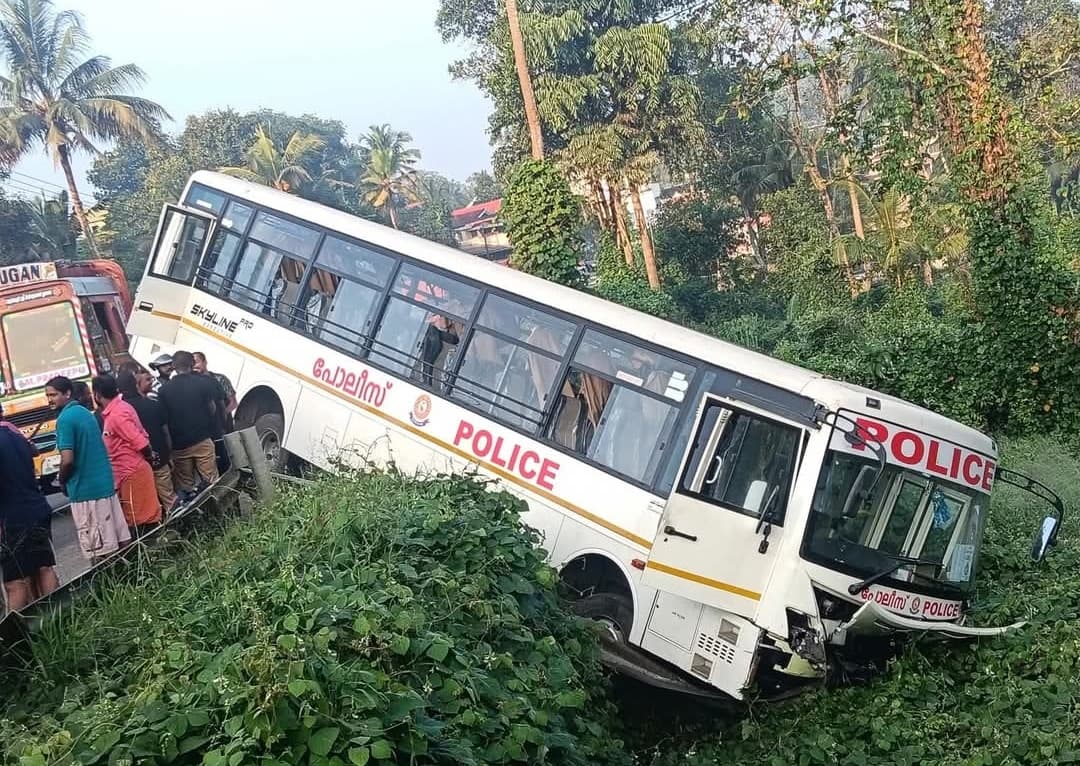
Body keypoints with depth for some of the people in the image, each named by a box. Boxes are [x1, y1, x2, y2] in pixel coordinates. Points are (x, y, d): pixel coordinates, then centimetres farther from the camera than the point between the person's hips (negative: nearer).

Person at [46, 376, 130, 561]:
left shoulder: (65, 419, -15)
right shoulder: (85, 412, 12)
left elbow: (68, 460, -20)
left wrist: (62, 481, -2)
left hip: (84, 490, -9)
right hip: (106, 482, 9)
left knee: (98, 550, -2)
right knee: (121, 539, 12)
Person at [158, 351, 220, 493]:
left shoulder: (164, 390, -2)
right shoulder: (203, 382, -5)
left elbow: (163, 418, 0)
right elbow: (212, 408, 2)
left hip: (179, 444, 1)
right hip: (202, 440, -1)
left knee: (184, 485, 8)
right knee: (211, 480, 4)